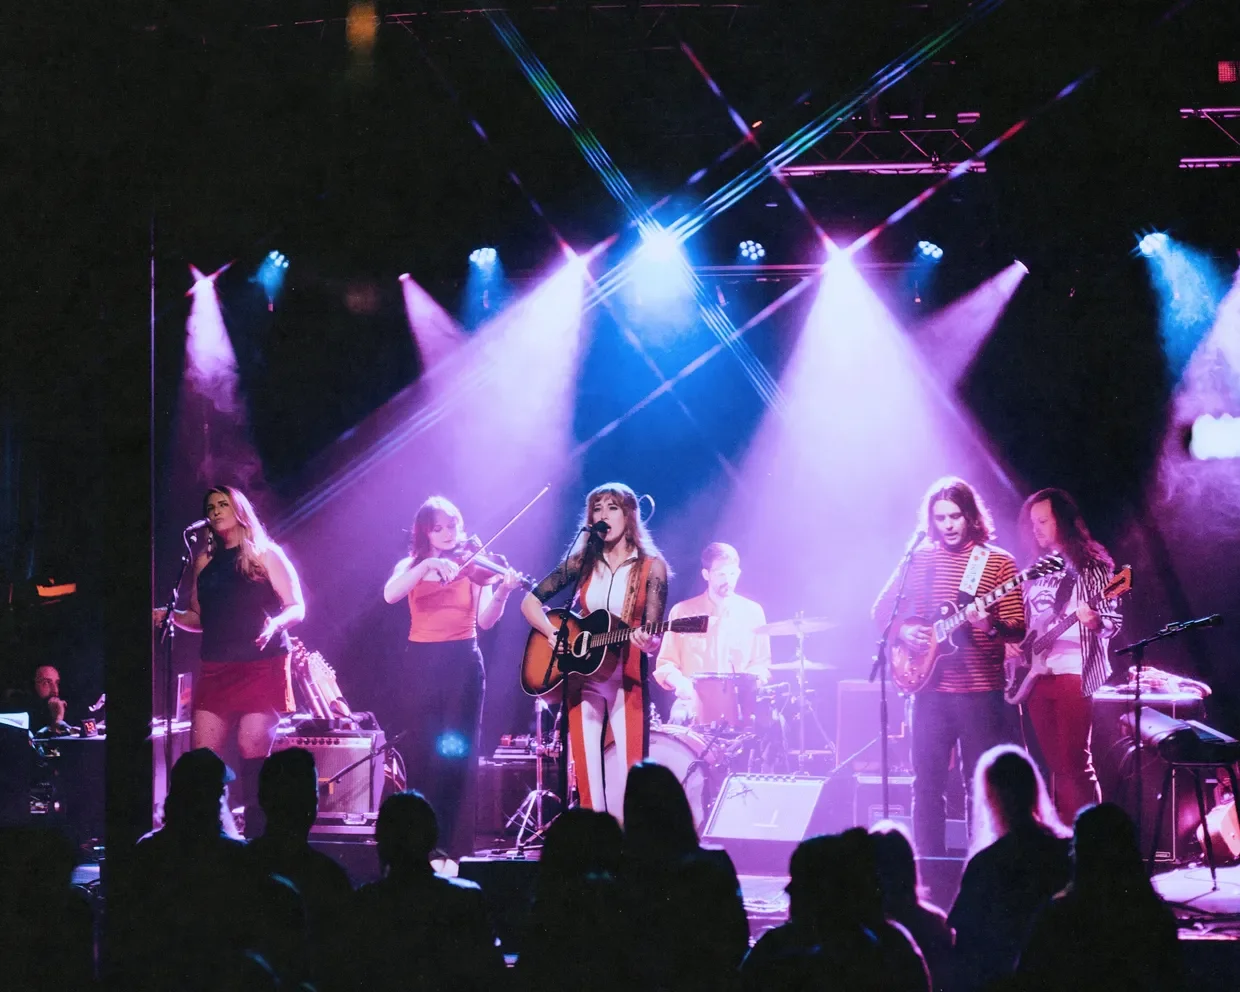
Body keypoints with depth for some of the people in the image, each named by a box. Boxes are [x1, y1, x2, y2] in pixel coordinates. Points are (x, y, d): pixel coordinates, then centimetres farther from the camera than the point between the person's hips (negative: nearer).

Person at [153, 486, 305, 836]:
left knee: (253, 749, -12)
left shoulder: (266, 555, 3)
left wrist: (276, 624, -21)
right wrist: (169, 617, 2)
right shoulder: (205, 561, 16)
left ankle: (256, 837, -6)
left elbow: (297, 608, -1)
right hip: (216, 670, 5)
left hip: (262, 667, -5)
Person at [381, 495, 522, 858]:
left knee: (455, 755, -4)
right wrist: (428, 565, -24)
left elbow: (485, 621, -6)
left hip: (462, 665, -1)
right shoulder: (411, 566, 8)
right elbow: (390, 595, -13)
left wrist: (501, 592, -24)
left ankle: (454, 847, -1)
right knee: (415, 755, -1)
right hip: (419, 664, 1)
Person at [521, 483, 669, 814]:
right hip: (582, 678, 3)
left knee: (631, 774, -11)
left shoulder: (651, 568, 0)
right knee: (587, 772, 1)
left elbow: (652, 638, -7)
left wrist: (647, 642, -30)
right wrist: (553, 634, -7)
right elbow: (530, 602, 10)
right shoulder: (582, 562, 7)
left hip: (627, 680, -3)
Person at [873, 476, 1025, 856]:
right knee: (927, 783, 4)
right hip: (930, 688, 3)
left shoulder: (997, 561, 0)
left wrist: (990, 626, -24)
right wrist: (903, 630, -5)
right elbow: (881, 610, 14)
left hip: (981, 691, -3)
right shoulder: (918, 559, 9)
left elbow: (1018, 629, -3)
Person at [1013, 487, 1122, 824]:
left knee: (1074, 763, -12)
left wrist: (1095, 621, -28)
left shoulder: (1090, 565, -3)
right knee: (1055, 765, 8)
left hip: (1072, 672, -7)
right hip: (1036, 674, 7)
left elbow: (1113, 621, -7)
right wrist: (1012, 642, 5)